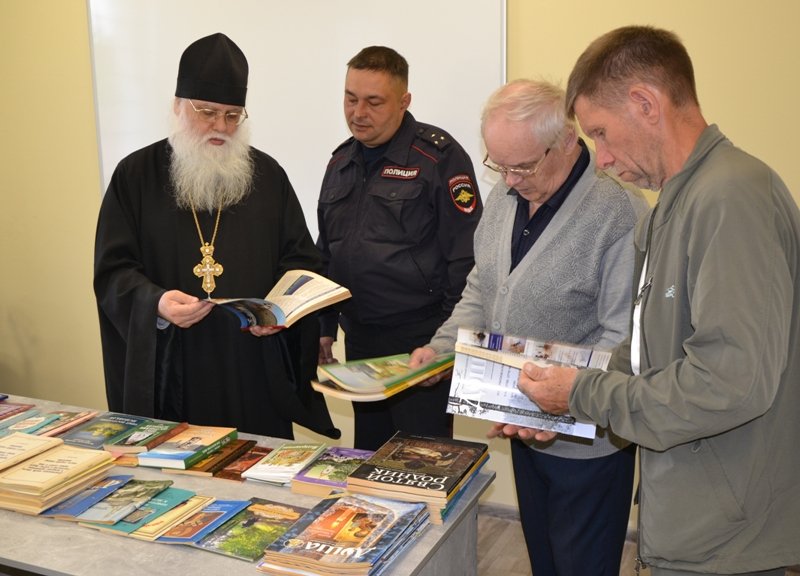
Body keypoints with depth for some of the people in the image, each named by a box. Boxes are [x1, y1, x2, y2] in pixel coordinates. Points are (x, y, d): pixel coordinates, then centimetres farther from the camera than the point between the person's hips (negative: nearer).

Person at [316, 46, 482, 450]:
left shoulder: (438, 157, -10)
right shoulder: (341, 162, 11)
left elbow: (465, 258, -13)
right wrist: (324, 327, 15)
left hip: (421, 342, -6)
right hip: (359, 342, 7)